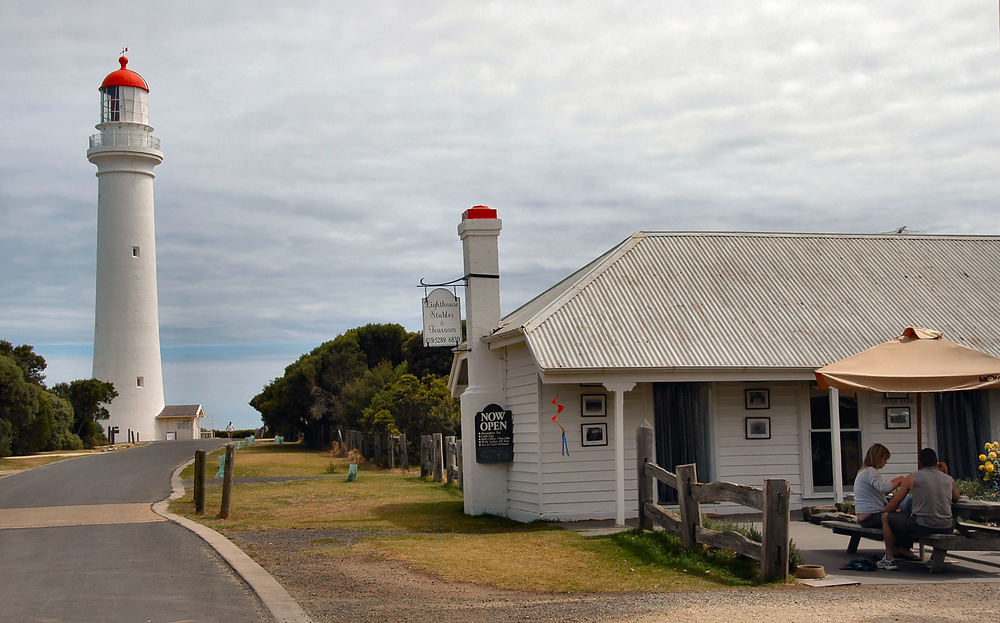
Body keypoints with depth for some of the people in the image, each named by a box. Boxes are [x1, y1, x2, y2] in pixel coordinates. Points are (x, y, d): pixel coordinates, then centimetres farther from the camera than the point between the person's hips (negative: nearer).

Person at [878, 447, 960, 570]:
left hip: (922, 525, -4)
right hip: (946, 527, 4)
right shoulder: (949, 479, 11)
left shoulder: (912, 478, 2)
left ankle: (889, 559, 17)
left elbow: (894, 504, 6)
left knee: (886, 517, 17)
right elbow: (956, 499, 29)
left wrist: (885, 511, 27)